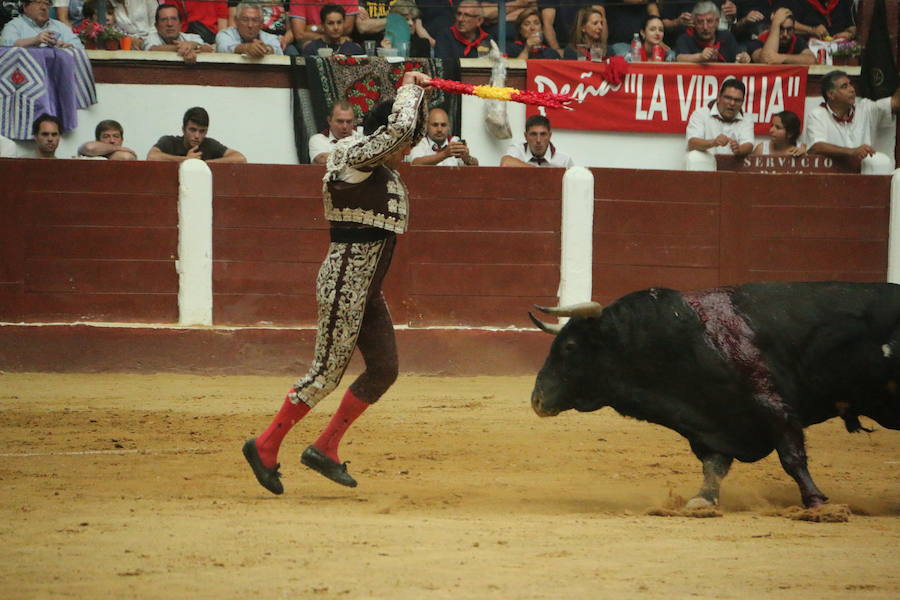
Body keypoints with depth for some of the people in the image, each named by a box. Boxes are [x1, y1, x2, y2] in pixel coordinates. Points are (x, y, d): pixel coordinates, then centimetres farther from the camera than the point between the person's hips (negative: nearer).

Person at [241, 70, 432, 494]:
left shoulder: (385, 170, 13)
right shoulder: (355, 157, -13)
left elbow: (404, 131, 29)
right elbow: (398, 127, -24)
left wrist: (417, 91, 14)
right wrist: (408, 89, -7)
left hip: (368, 288, 10)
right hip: (345, 281, -10)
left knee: (384, 368, 7)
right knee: (328, 371, -7)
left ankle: (325, 449, 14)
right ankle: (266, 447, 2)